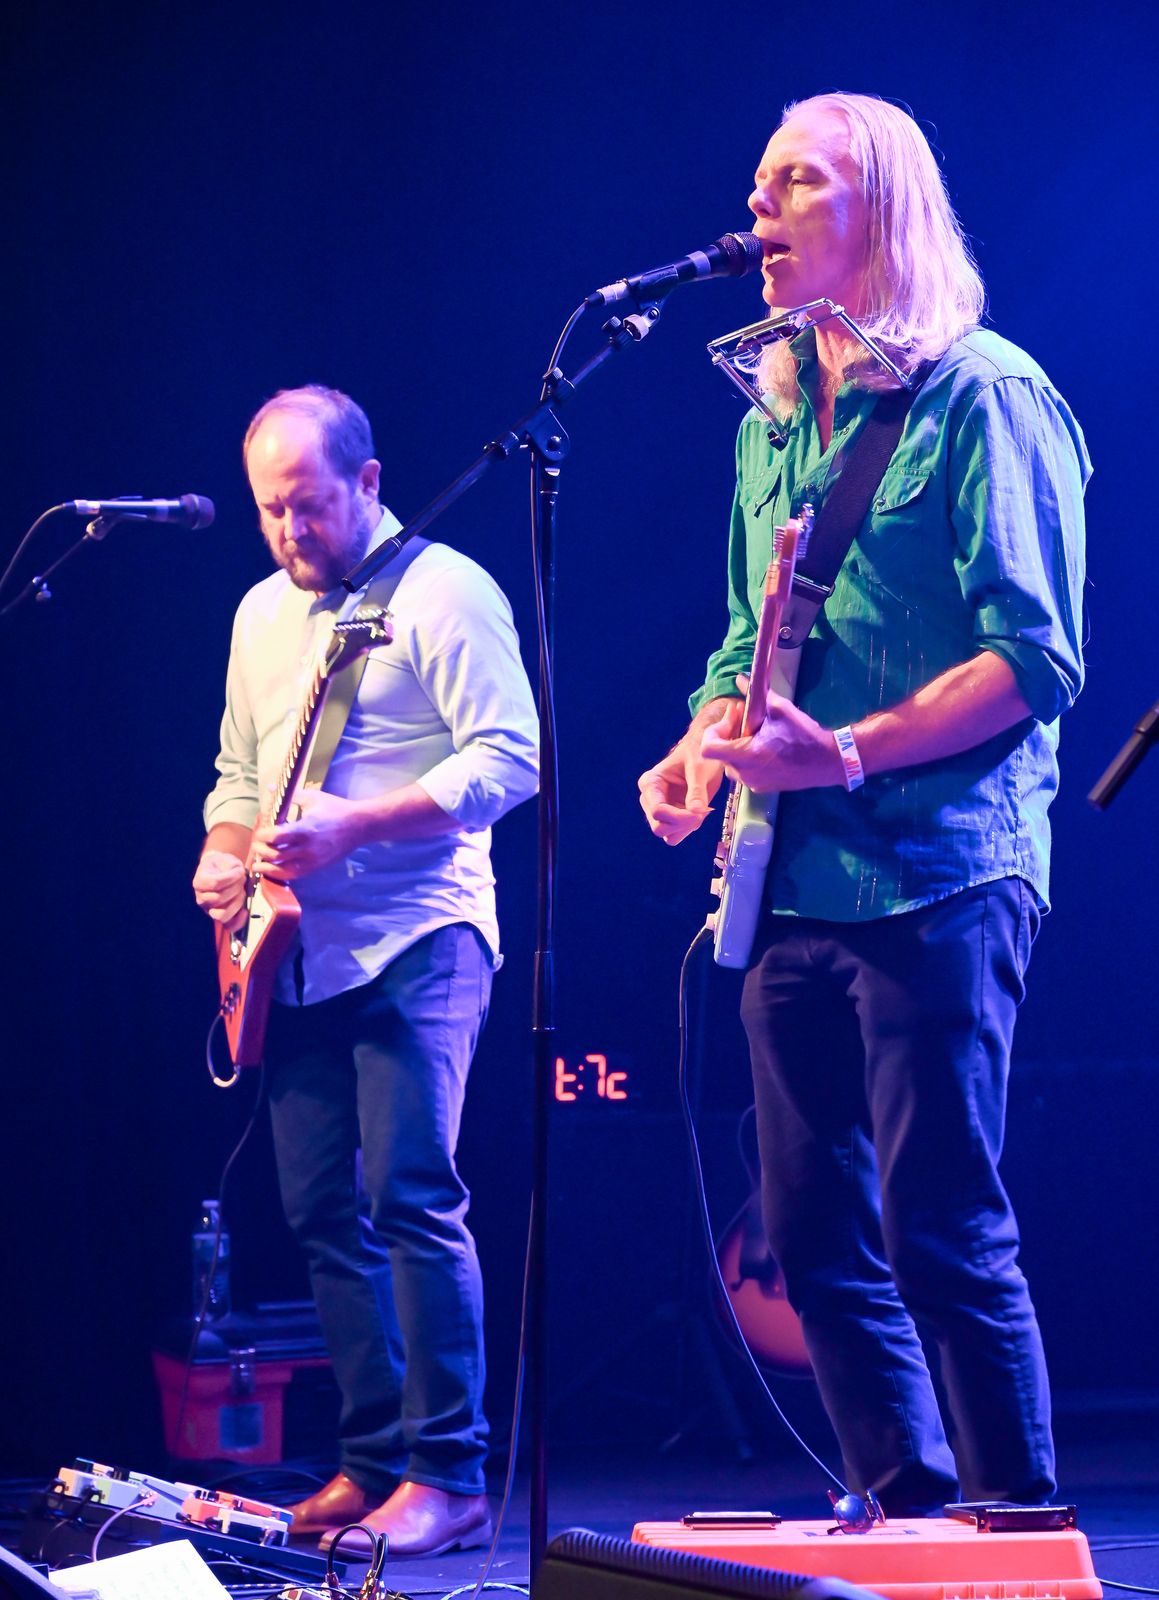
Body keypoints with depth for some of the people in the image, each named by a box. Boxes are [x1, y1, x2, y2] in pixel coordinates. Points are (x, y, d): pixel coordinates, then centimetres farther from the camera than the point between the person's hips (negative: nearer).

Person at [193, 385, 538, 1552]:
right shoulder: (261, 614, 18)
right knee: (321, 1210, 6)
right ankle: (372, 1461, 12)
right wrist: (222, 851, 6)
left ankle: (448, 1476, -14)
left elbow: (508, 756, -14)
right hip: (296, 952, 8)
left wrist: (354, 824, -22)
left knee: (408, 1194, -15)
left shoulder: (443, 593, -6)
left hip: (415, 940, -8)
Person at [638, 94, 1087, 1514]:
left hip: (936, 876, -8)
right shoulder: (771, 426, 18)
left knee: (943, 1232, -10)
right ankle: (911, 1519, 17)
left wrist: (850, 753, -22)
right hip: (795, 888, 8)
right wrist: (702, 747, 5)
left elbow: (1036, 660, -14)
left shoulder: (984, 397, -7)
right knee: (815, 1235, 8)